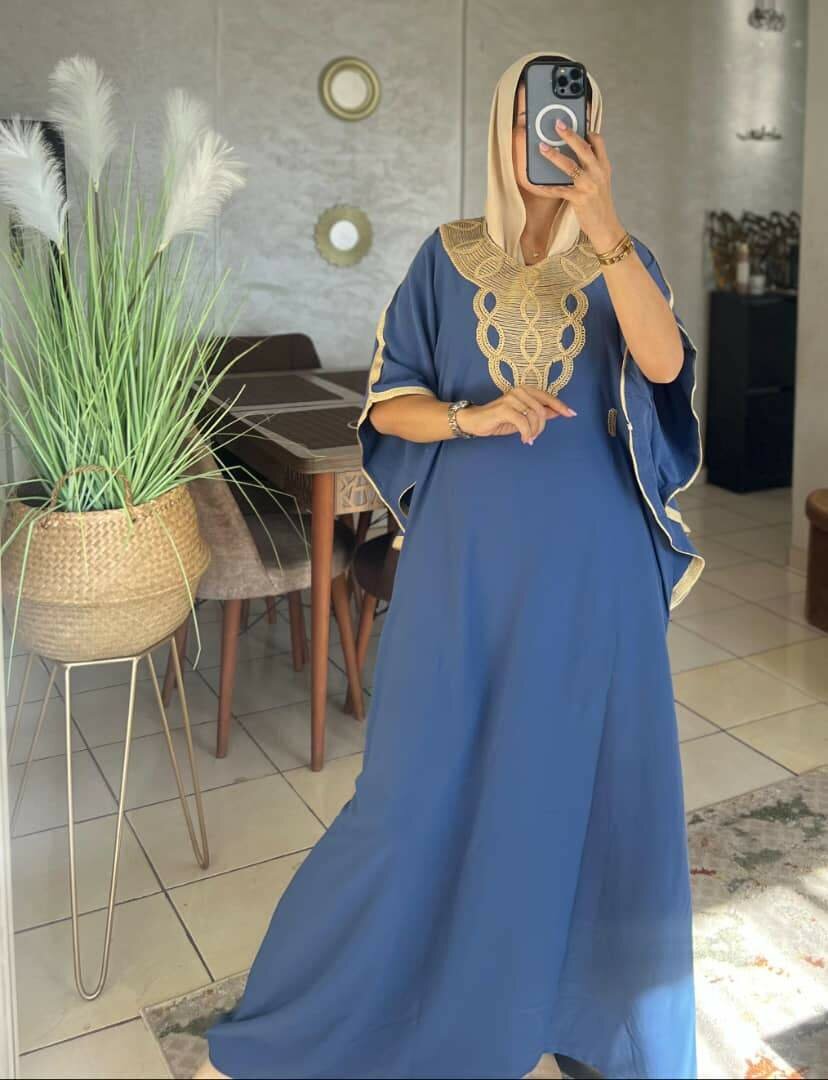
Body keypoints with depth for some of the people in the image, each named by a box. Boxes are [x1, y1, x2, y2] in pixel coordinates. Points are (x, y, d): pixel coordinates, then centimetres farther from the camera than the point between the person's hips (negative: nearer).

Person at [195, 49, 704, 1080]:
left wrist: (605, 226, -25)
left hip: (589, 565, 1)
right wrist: (471, 418, -17)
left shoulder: (620, 261, 4)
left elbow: (664, 364, -16)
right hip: (466, 560, 0)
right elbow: (386, 404, 2)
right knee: (427, 782, 5)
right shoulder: (448, 256, 5)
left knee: (589, 780, 8)